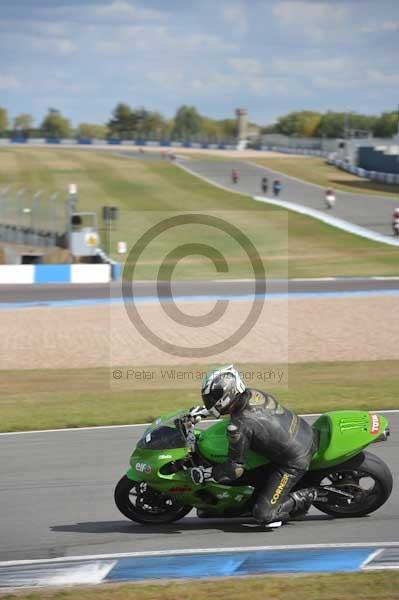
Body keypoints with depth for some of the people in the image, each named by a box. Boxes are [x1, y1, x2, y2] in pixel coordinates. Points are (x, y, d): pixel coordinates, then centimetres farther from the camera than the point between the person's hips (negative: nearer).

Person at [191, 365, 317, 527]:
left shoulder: (239, 426, -24)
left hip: (295, 463, -8)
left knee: (264, 514, -7)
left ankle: (304, 497, 5)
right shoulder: (252, 394, -2)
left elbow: (235, 469, -17)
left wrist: (205, 473, -5)